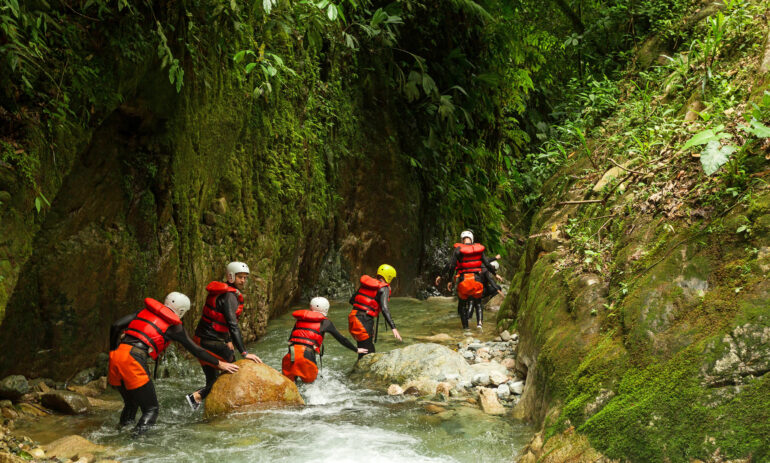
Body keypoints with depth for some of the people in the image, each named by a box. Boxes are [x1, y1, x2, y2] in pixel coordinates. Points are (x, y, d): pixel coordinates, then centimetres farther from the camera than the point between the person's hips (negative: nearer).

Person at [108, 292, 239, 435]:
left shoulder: (145, 311, 22)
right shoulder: (174, 326, 10)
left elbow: (116, 326, 14)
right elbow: (195, 350, 17)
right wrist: (219, 364, 28)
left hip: (116, 354, 6)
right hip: (134, 359, -6)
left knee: (131, 404, 26)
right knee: (151, 409, 5)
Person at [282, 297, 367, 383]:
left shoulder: (300, 319, 22)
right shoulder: (325, 322, 11)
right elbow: (341, 339, 19)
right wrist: (356, 350, 30)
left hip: (292, 353, 4)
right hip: (307, 353, -3)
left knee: (289, 379, 18)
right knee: (309, 380, 14)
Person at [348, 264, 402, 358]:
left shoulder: (366, 283, 15)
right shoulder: (383, 288, -5)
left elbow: (351, 300, 19)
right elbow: (384, 308, -18)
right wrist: (393, 328, -23)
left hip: (353, 316, 8)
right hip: (365, 321, -8)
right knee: (368, 353, -3)